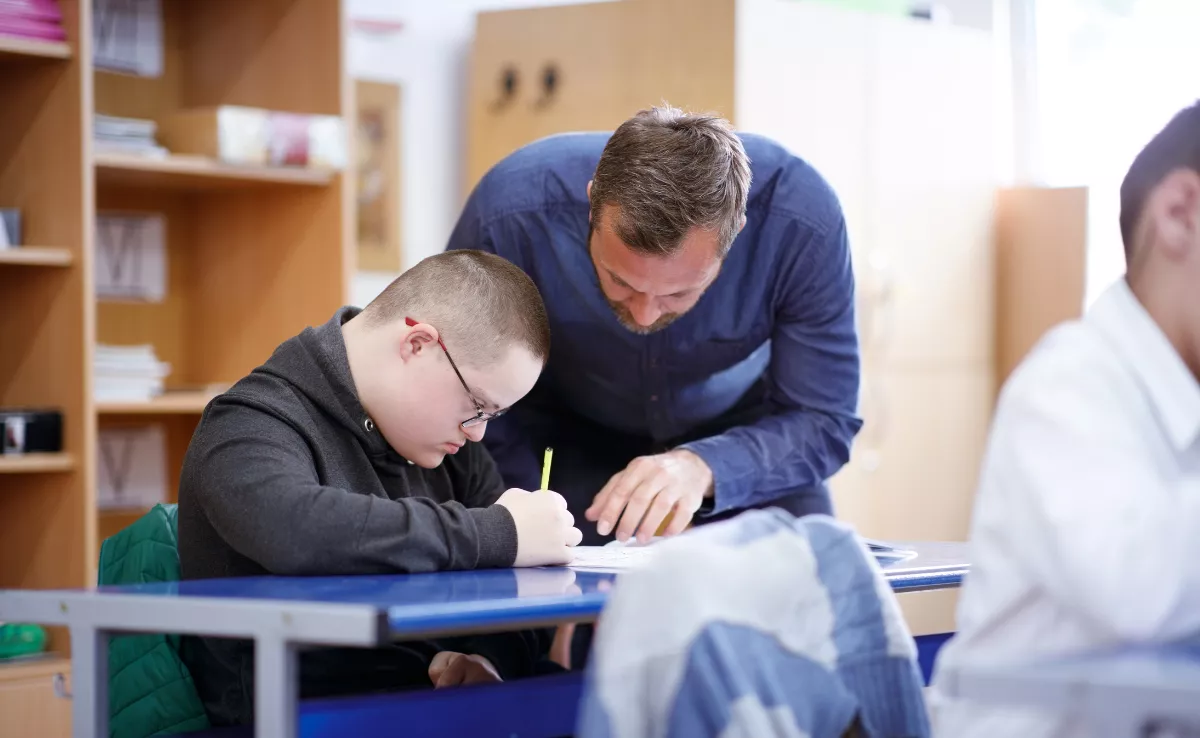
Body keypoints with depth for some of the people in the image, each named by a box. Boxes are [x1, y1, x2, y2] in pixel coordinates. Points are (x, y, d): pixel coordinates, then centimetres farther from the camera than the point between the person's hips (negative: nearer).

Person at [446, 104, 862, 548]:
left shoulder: (804, 224, -36)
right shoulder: (508, 217, -36)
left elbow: (823, 418, -28)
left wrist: (704, 468, -45)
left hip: (738, 425, 1)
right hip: (569, 437, -1)